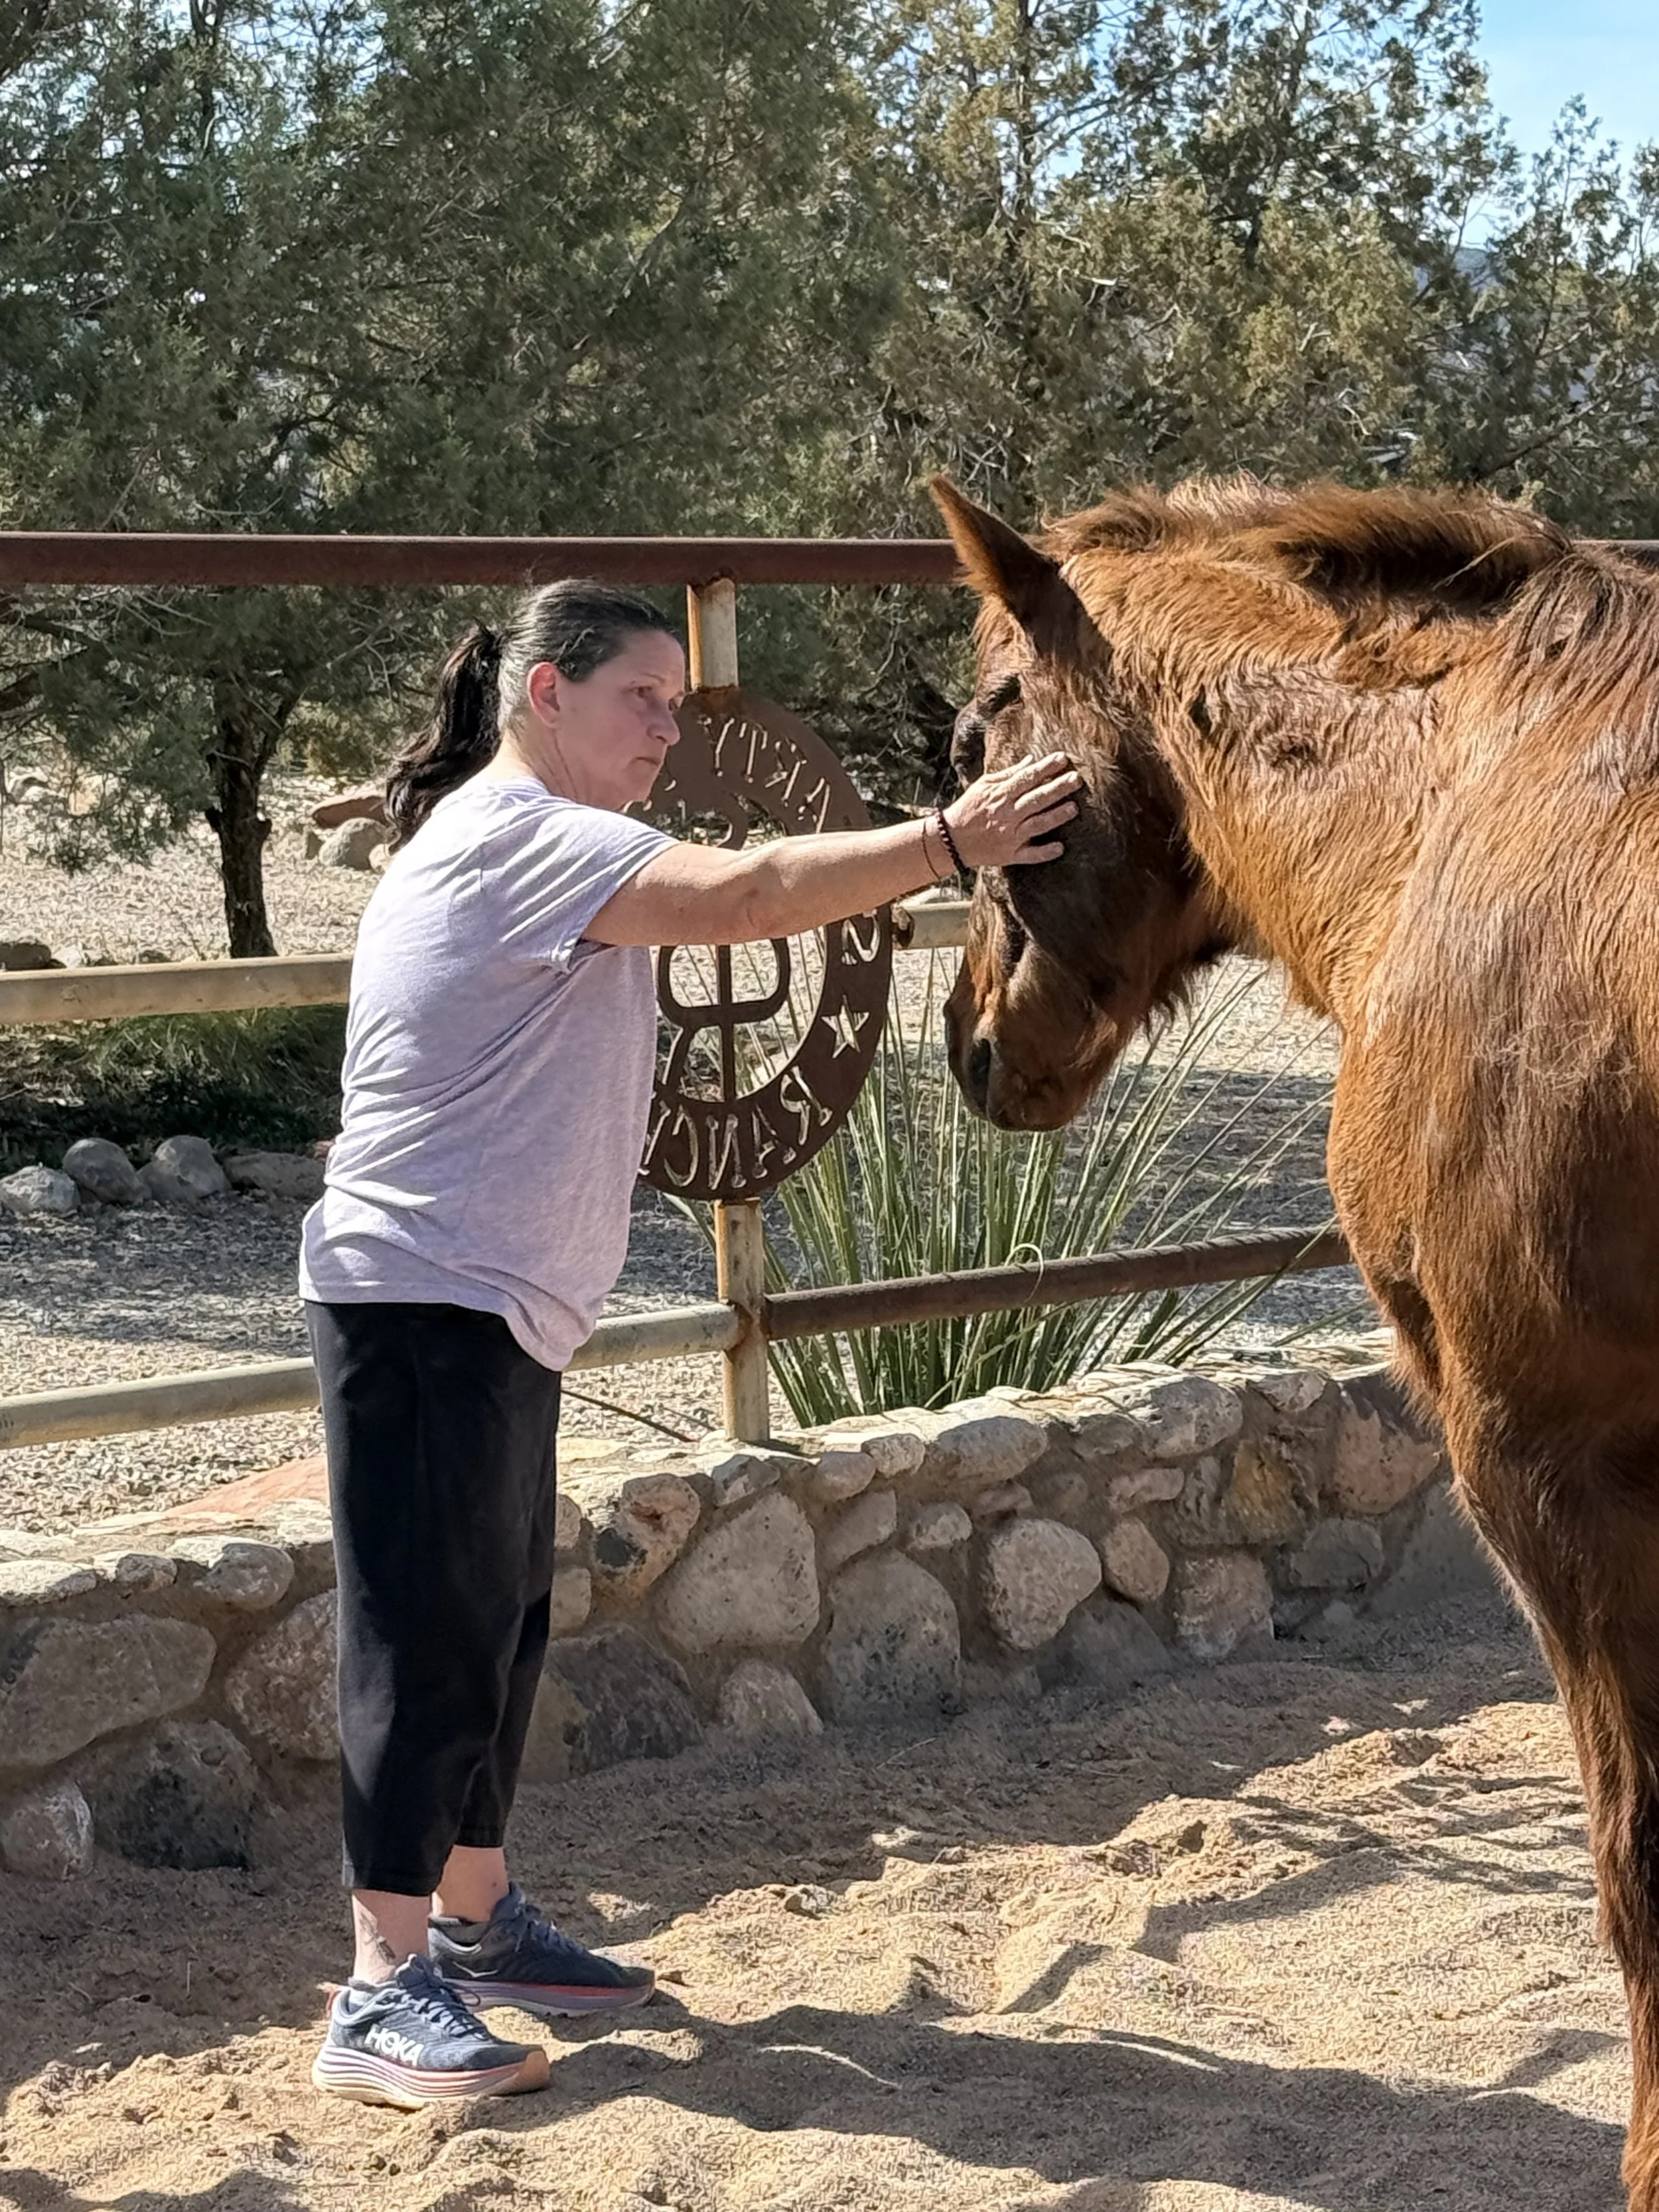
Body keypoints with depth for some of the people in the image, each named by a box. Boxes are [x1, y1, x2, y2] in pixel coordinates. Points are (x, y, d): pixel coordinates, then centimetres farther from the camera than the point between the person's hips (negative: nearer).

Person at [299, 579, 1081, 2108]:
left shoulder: (531, 849, 19)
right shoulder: (514, 835, -16)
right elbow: (739, 897, -29)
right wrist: (952, 841, -33)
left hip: (497, 1311, 11)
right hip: (425, 1300, -11)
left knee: (502, 1622, 15)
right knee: (430, 1636, -9)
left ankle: (474, 1923, 26)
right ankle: (385, 1997, -5)